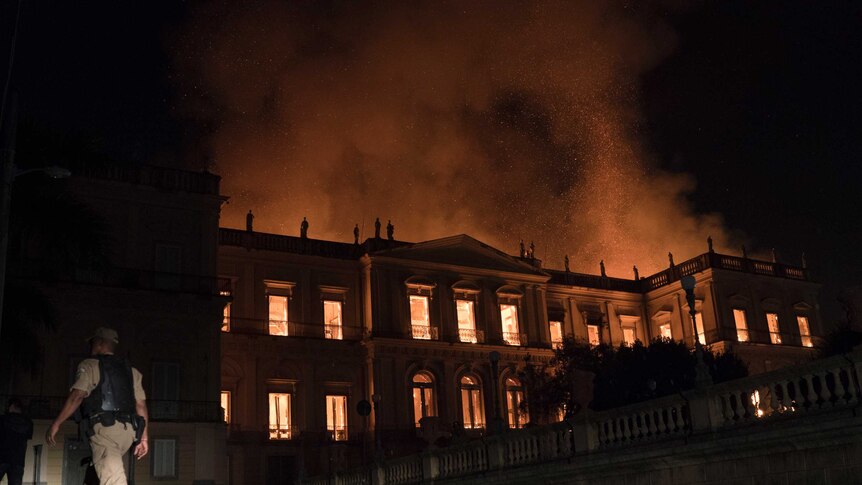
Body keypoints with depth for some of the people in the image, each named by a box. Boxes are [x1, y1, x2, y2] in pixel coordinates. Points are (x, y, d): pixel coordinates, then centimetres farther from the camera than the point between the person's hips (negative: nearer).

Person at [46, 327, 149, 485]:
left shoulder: (90, 365, 6)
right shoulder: (131, 370, 21)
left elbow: (77, 396, -8)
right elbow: (141, 405, 14)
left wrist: (56, 424, -5)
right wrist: (143, 438, 15)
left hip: (105, 428, -6)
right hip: (128, 430, 6)